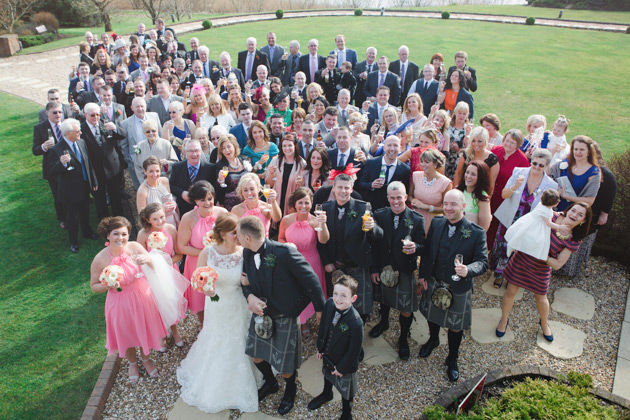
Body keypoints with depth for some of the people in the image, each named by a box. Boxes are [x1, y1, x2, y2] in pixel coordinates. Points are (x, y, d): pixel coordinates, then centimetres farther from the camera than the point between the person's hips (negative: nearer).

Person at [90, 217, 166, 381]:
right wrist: (108, 285, -26)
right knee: (126, 335, 20)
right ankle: (132, 363, 53)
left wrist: (147, 260, -31)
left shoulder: (134, 247, -17)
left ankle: (146, 359, 53)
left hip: (142, 296, 1)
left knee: (145, 330, 21)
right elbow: (94, 286, -6)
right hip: (120, 303, -1)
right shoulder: (100, 260, -19)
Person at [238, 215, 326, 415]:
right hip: (261, 311, 6)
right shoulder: (247, 253, -8)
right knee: (256, 354, 21)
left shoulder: (284, 252, -30)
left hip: (285, 316, -6)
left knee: (285, 365, 9)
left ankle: (290, 390, 44)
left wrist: (320, 308, -12)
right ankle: (270, 383, 53)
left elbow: (310, 279, -21)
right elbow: (246, 281, 6)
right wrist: (250, 297, -17)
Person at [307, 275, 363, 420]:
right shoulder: (329, 304, -22)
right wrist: (320, 348, 5)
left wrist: (341, 367, -15)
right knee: (327, 375, 36)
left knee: (345, 389, 22)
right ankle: (327, 394, 69)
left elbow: (354, 350, -26)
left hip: (345, 364, -6)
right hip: (327, 355, 6)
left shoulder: (355, 322, -38)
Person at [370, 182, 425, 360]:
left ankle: (403, 338, 33)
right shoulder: (379, 215, -6)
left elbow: (423, 247, -10)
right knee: (383, 299, 25)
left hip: (404, 271, -2)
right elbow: (374, 244, -2)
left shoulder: (417, 219, -12)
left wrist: (415, 248, -34)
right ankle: (384, 322, 55)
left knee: (406, 309, 7)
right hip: (382, 269, 2)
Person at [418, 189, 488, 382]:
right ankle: (433, 339, 59)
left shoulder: (476, 233, -20)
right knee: (432, 316, 27)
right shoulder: (436, 223, -8)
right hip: (434, 283, 3)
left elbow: (483, 262, -18)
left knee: (456, 326, 16)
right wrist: (423, 275, 3)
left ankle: (452, 359, 42)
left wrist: (468, 270, -38)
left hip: (458, 288, -3)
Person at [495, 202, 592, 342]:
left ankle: (544, 324, 49)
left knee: (541, 299, 16)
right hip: (521, 259, 0)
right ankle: (504, 319, 35)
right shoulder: (551, 216, -15)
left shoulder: (573, 241, -15)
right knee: (511, 292, 9)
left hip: (540, 270, 0)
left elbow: (557, 264, -16)